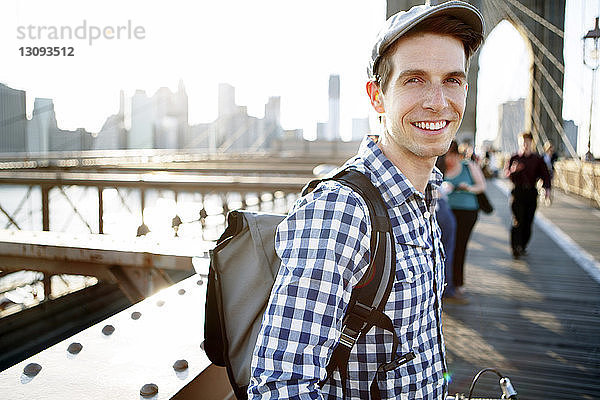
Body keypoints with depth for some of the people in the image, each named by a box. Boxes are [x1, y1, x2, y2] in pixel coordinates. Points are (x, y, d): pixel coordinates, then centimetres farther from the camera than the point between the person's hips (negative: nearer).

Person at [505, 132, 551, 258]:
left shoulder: (538, 159, 8)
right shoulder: (514, 158, 4)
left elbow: (545, 174, 6)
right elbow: (506, 172, -6)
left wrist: (547, 189, -8)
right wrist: (513, 170, -28)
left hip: (531, 193, 2)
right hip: (518, 192, -2)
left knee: (528, 221, 5)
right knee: (518, 221, -10)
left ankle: (522, 247, 20)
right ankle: (516, 248, -7)